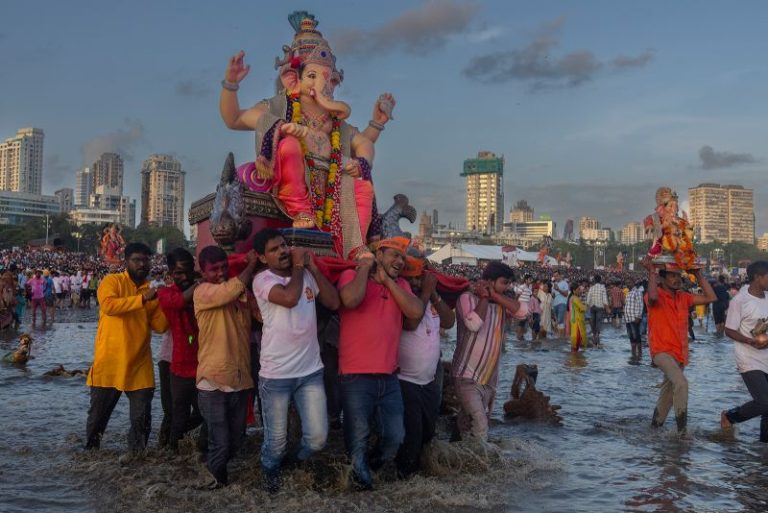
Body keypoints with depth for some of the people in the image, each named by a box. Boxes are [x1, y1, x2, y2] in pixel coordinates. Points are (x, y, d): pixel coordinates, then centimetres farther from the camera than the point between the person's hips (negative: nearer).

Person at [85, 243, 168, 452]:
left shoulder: (151, 291, 9)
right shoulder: (112, 281, -5)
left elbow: (160, 326, 2)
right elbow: (108, 305, -25)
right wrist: (142, 298, -27)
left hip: (140, 365, 4)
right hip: (110, 363, -3)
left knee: (142, 418, 6)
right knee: (98, 414, 11)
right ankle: (90, 451, 32)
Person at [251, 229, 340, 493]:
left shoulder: (306, 274, 5)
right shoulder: (262, 279, -9)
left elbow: (333, 302, -4)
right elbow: (289, 297, -28)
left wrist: (312, 267, -7)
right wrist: (298, 265, -13)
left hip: (311, 371, 4)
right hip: (275, 375, -4)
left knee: (318, 437, 4)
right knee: (276, 439, 10)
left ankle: (293, 462, 36)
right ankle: (270, 471, 42)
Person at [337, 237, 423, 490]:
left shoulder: (401, 285, 15)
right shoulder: (351, 275, 0)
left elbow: (416, 312, -3)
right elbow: (351, 300, -23)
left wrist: (387, 280, -2)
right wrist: (365, 268, -8)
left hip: (389, 377, 5)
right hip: (356, 376, -5)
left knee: (394, 438, 7)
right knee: (358, 439, -1)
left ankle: (366, 470, 33)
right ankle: (359, 472, 27)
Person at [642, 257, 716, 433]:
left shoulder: (683, 297, 9)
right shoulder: (657, 295, -9)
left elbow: (711, 298, 6)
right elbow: (652, 297, -34)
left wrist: (698, 275, 5)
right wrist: (651, 272, -25)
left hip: (680, 353, 7)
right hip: (662, 351, -7)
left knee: (669, 391, 18)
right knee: (681, 383, -27)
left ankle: (656, 424, 37)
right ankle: (682, 428, -19)